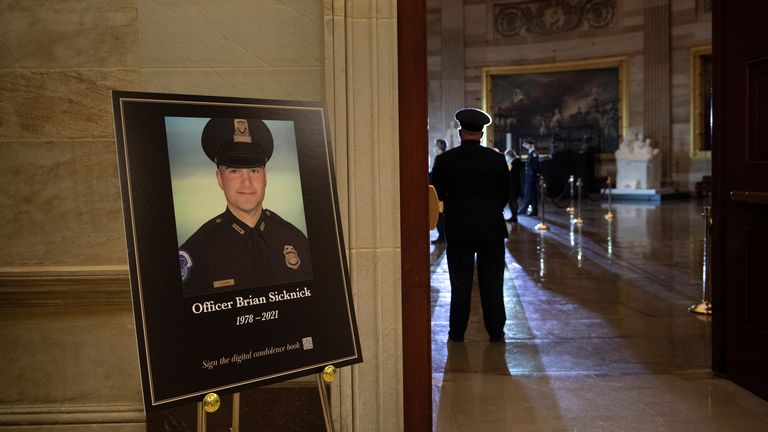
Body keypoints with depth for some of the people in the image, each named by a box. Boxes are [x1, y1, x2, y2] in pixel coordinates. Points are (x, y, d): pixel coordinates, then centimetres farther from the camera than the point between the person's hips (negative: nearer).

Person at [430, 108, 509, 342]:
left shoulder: (444, 160, -5)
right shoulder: (497, 159, -3)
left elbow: (437, 194, 1)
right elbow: (505, 193, 4)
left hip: (458, 230, 0)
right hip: (492, 229, 0)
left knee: (460, 283, 7)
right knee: (492, 283, 7)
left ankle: (457, 332, 13)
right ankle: (495, 331, 14)